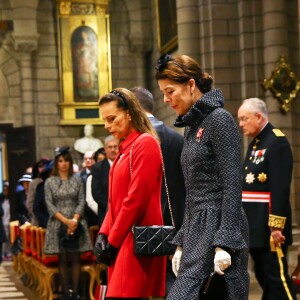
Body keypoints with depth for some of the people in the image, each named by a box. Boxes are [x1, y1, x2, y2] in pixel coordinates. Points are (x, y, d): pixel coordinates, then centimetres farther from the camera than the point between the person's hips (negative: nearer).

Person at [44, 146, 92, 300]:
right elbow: (50, 205, -1)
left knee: (75, 258, -1)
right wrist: (66, 221, -12)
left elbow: (81, 202, 3)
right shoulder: (49, 182, 5)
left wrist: (75, 220, -13)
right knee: (62, 259, 1)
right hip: (58, 224, -1)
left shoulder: (77, 180, 7)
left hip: (76, 223, 1)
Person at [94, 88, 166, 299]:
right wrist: (104, 234, 5)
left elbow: (136, 199, -16)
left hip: (136, 241, -9)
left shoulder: (145, 143, -10)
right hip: (124, 241, 9)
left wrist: (113, 241, -12)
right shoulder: (126, 148, 16)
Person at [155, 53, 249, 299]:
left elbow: (232, 185, -15)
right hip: (197, 229, 8)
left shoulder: (219, 119, -9)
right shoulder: (191, 127, 16)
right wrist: (182, 243, 17)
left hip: (218, 226, -8)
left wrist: (224, 243, -21)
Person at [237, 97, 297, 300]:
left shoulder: (277, 142, -13)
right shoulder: (255, 144, 16)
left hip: (269, 223, -9)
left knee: (277, 275, -6)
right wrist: (244, 220, 17)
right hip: (255, 223, 9)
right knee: (263, 275, 13)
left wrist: (276, 225, -24)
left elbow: (281, 188, -20)